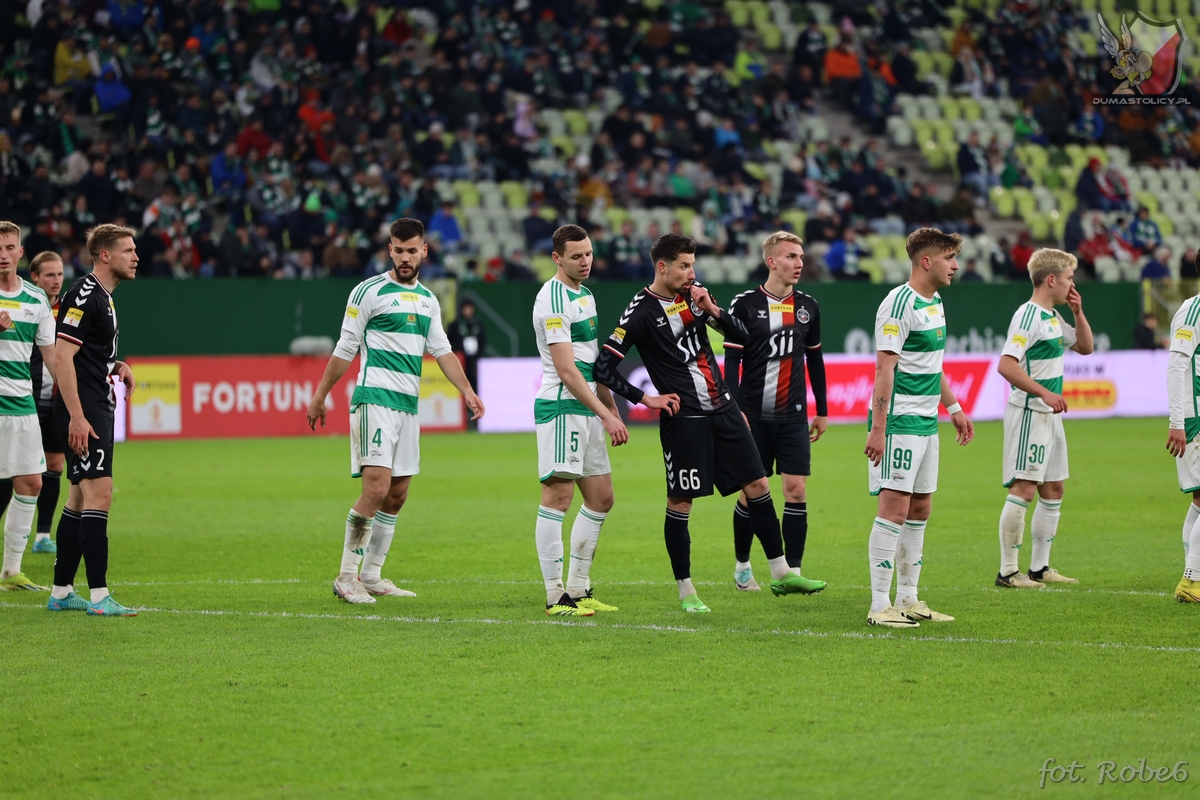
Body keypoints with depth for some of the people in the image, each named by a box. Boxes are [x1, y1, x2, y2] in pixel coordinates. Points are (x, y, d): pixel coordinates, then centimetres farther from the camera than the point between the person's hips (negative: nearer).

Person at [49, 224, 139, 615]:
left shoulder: (102, 297, 16)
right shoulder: (84, 296, -15)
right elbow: (62, 356, -21)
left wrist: (116, 366, 9)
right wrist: (77, 417, -25)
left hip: (97, 408, 11)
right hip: (82, 411, -11)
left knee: (80, 498, 12)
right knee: (98, 494, -14)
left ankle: (61, 591, 17)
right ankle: (98, 596, -15)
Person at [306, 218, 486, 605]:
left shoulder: (428, 300, 15)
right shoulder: (369, 292, -3)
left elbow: (442, 350, 13)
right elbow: (345, 349, -1)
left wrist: (467, 391, -1)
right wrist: (320, 396, 0)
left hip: (409, 404, 7)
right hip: (375, 399, -7)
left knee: (397, 494, 7)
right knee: (377, 487, -17)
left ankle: (372, 576, 16)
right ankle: (346, 576, -11)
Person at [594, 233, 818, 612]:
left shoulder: (694, 295, 8)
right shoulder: (641, 312, -10)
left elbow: (740, 335, 9)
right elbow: (604, 367, -13)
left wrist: (712, 309, -7)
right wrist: (647, 399, -12)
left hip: (722, 408, 6)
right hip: (683, 417, -6)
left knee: (758, 485, 6)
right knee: (680, 502, -2)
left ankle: (781, 573, 14)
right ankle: (686, 590, 10)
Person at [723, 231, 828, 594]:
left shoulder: (807, 306, 8)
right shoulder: (745, 305, -5)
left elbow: (815, 361, 17)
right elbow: (731, 362, -6)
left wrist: (822, 411, 17)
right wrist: (735, 411, -13)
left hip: (794, 416, 3)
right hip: (754, 415, -3)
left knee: (796, 490, -6)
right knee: (751, 492, 4)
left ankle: (792, 571, -5)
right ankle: (742, 566, 20)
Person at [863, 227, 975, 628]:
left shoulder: (934, 303, 14)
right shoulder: (899, 304, -15)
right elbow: (885, 369, -19)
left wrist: (954, 407, 24)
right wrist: (878, 428, -22)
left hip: (926, 423, 9)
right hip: (899, 423, -9)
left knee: (920, 508, 11)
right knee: (895, 506, -10)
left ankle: (907, 600, 18)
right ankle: (880, 606, -8)